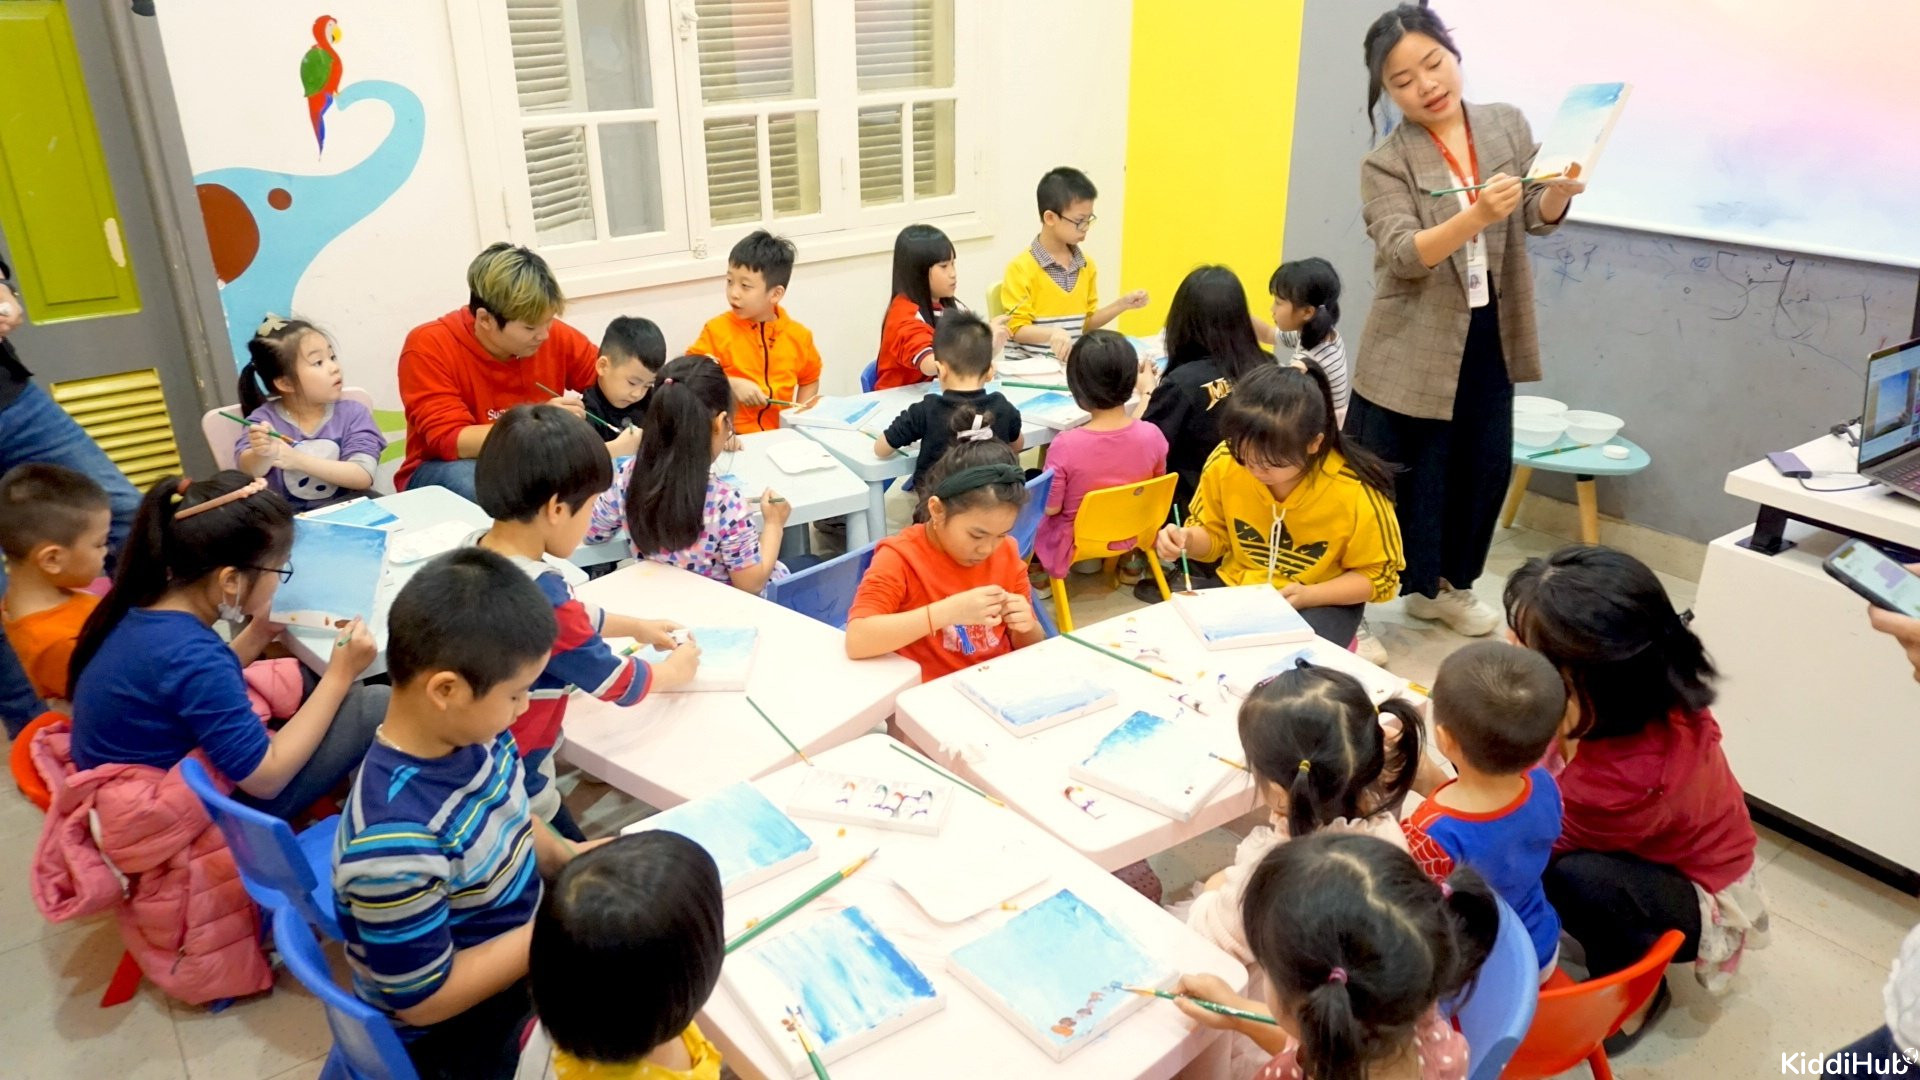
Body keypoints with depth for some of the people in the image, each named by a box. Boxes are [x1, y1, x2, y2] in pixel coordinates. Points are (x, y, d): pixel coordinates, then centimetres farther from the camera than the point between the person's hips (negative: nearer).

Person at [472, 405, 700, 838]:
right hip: (511, 792, -8)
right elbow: (617, 682, -15)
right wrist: (674, 671, 3)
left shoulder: (477, 552, -4)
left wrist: (636, 626, 20)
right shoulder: (538, 596, -30)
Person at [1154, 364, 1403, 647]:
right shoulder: (1224, 463, -15)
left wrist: (1309, 595, -22)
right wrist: (1187, 540, -19)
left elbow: (1378, 574, -7)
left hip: (1321, 603, -3)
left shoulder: (1356, 491, -22)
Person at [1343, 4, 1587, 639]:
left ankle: (1442, 587, 35)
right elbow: (1404, 255, -22)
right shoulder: (1386, 163, -10)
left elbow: (1539, 218, 3)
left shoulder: (1508, 125, 4)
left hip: (1489, 337, 5)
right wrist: (1477, 215, -37)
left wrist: (1560, 190, -19)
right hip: (1414, 346, -5)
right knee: (1393, 479, 0)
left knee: (1485, 469, 15)